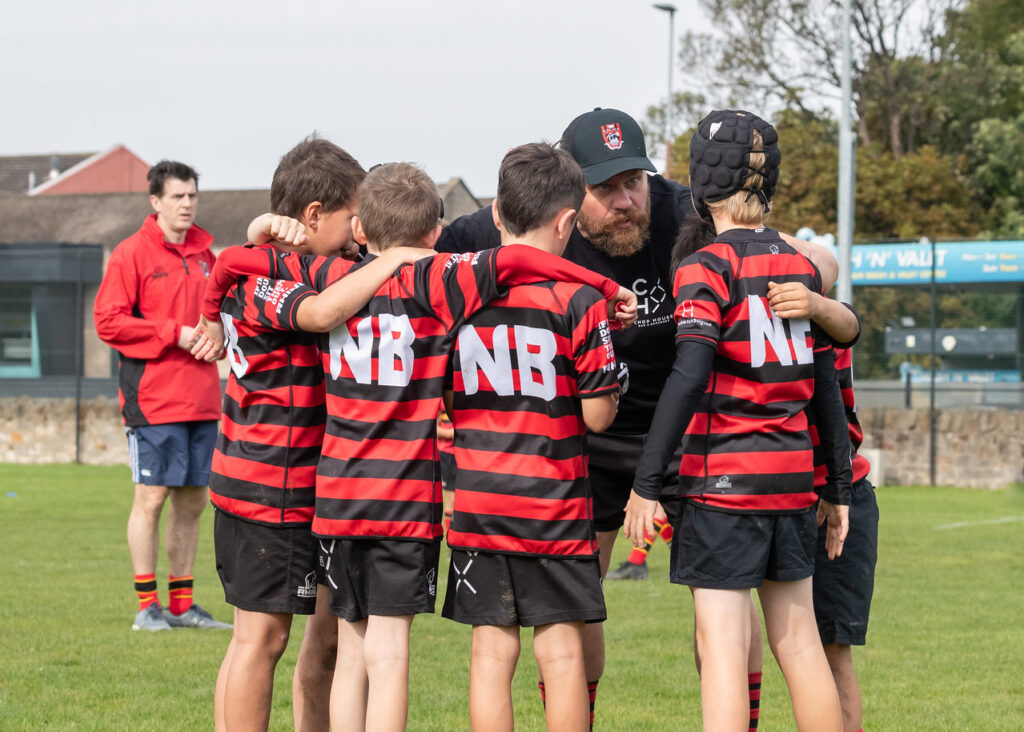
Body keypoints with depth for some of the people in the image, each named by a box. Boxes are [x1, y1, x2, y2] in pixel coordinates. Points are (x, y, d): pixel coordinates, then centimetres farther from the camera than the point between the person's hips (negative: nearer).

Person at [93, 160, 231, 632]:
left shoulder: (204, 254, 14)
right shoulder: (132, 254, -5)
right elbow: (108, 321, -11)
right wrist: (175, 334, -15)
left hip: (202, 398, 6)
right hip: (153, 399, -6)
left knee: (193, 500, 10)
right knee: (151, 497, -4)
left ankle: (182, 604, 19)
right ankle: (147, 606, 3)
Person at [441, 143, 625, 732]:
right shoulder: (579, 300, -8)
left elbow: (440, 401, 8)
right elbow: (598, 415, -6)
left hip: (478, 500, 3)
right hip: (553, 503, -3)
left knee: (492, 649, 5)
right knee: (561, 651, 4)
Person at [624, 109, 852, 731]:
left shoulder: (707, 268, -8)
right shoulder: (801, 266, 9)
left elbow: (689, 377, -18)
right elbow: (825, 385, 11)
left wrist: (647, 483, -15)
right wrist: (839, 487, 17)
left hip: (724, 479, -6)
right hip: (793, 478, 6)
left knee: (723, 645, -5)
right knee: (798, 640, 13)